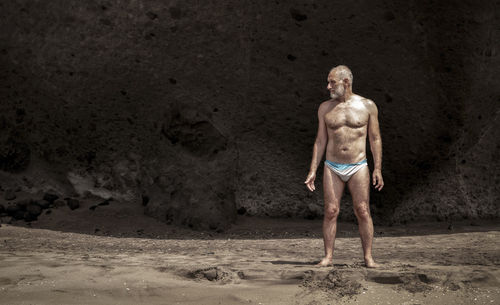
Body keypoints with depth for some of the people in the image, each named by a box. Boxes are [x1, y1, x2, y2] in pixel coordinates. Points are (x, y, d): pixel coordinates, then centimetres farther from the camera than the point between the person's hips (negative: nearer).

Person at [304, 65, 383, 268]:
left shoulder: (367, 106, 1)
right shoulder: (325, 108, 6)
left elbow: (375, 139, 3)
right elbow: (320, 141, 9)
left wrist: (378, 169, -3)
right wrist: (313, 171, 3)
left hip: (358, 167, -1)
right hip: (332, 167, 2)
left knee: (363, 211, -3)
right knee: (330, 211, -3)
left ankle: (368, 257, 4)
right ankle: (328, 257, 3)